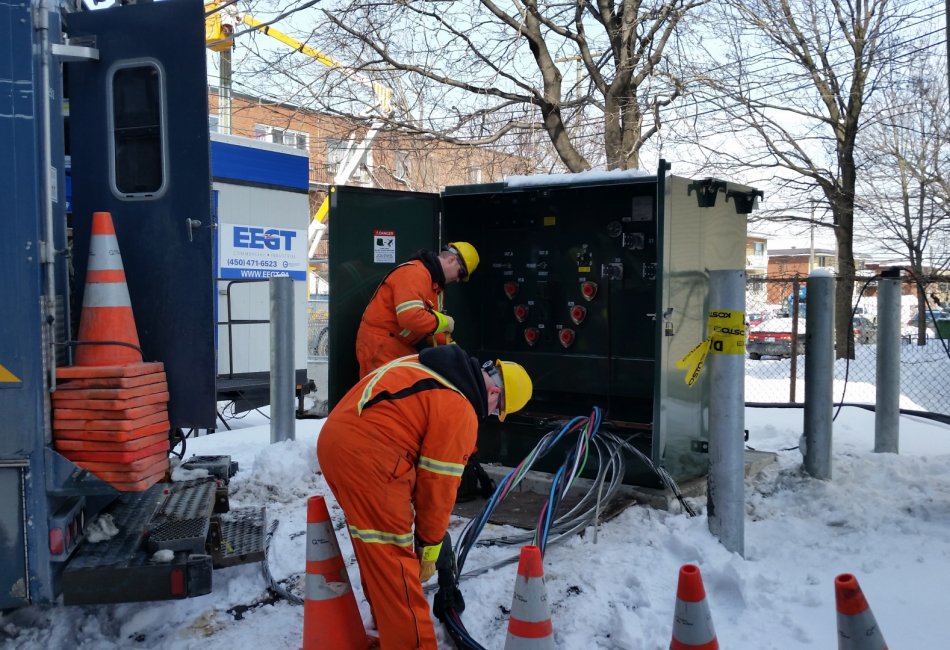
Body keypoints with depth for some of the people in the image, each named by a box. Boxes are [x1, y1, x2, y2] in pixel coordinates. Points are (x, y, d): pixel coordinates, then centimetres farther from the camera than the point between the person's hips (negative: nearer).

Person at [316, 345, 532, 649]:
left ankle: (389, 626, 40)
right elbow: (438, 483, -4)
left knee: (377, 551, 24)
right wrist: (429, 547, 10)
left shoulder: (425, 367, 19)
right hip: (366, 457, -10)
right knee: (394, 560, 0)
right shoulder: (459, 410, -7)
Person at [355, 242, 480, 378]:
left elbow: (428, 320, 17)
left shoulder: (434, 281, 14)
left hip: (403, 347, 10)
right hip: (380, 347, -10)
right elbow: (410, 317, -32)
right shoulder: (415, 273, -19)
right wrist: (445, 322, -18)